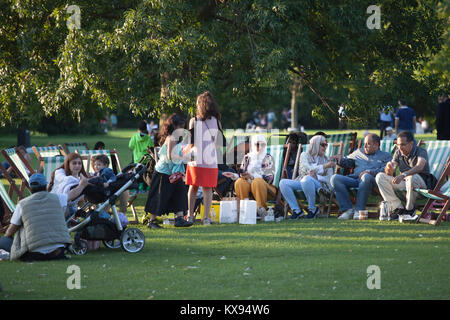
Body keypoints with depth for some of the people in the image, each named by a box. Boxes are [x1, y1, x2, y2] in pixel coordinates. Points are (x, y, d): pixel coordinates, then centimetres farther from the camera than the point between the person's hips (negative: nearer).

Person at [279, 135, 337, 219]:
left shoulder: (326, 160, 18)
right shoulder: (305, 155, 15)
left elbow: (330, 178, 8)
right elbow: (308, 169, -4)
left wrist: (316, 176, -11)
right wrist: (324, 166, -13)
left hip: (319, 185, -2)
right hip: (301, 183, 2)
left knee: (307, 179, -38)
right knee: (283, 182, -25)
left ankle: (312, 209, -23)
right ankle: (297, 210, -21)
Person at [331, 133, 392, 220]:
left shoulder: (385, 156, 19)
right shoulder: (359, 152, 34)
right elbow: (348, 162, 40)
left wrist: (370, 172, -14)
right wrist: (340, 159, 16)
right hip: (354, 179, 4)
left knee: (366, 177, -42)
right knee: (335, 178, -23)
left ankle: (359, 210, -36)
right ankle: (348, 209, -27)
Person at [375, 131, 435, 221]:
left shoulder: (421, 152, -12)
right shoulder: (398, 152, 6)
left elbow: (419, 167, -34)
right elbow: (390, 173, -1)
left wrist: (403, 175, -49)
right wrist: (389, 170, -28)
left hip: (421, 183, -6)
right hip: (404, 183, 6)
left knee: (412, 177, -40)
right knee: (380, 176, -12)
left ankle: (409, 209, -19)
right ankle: (398, 208, -18)